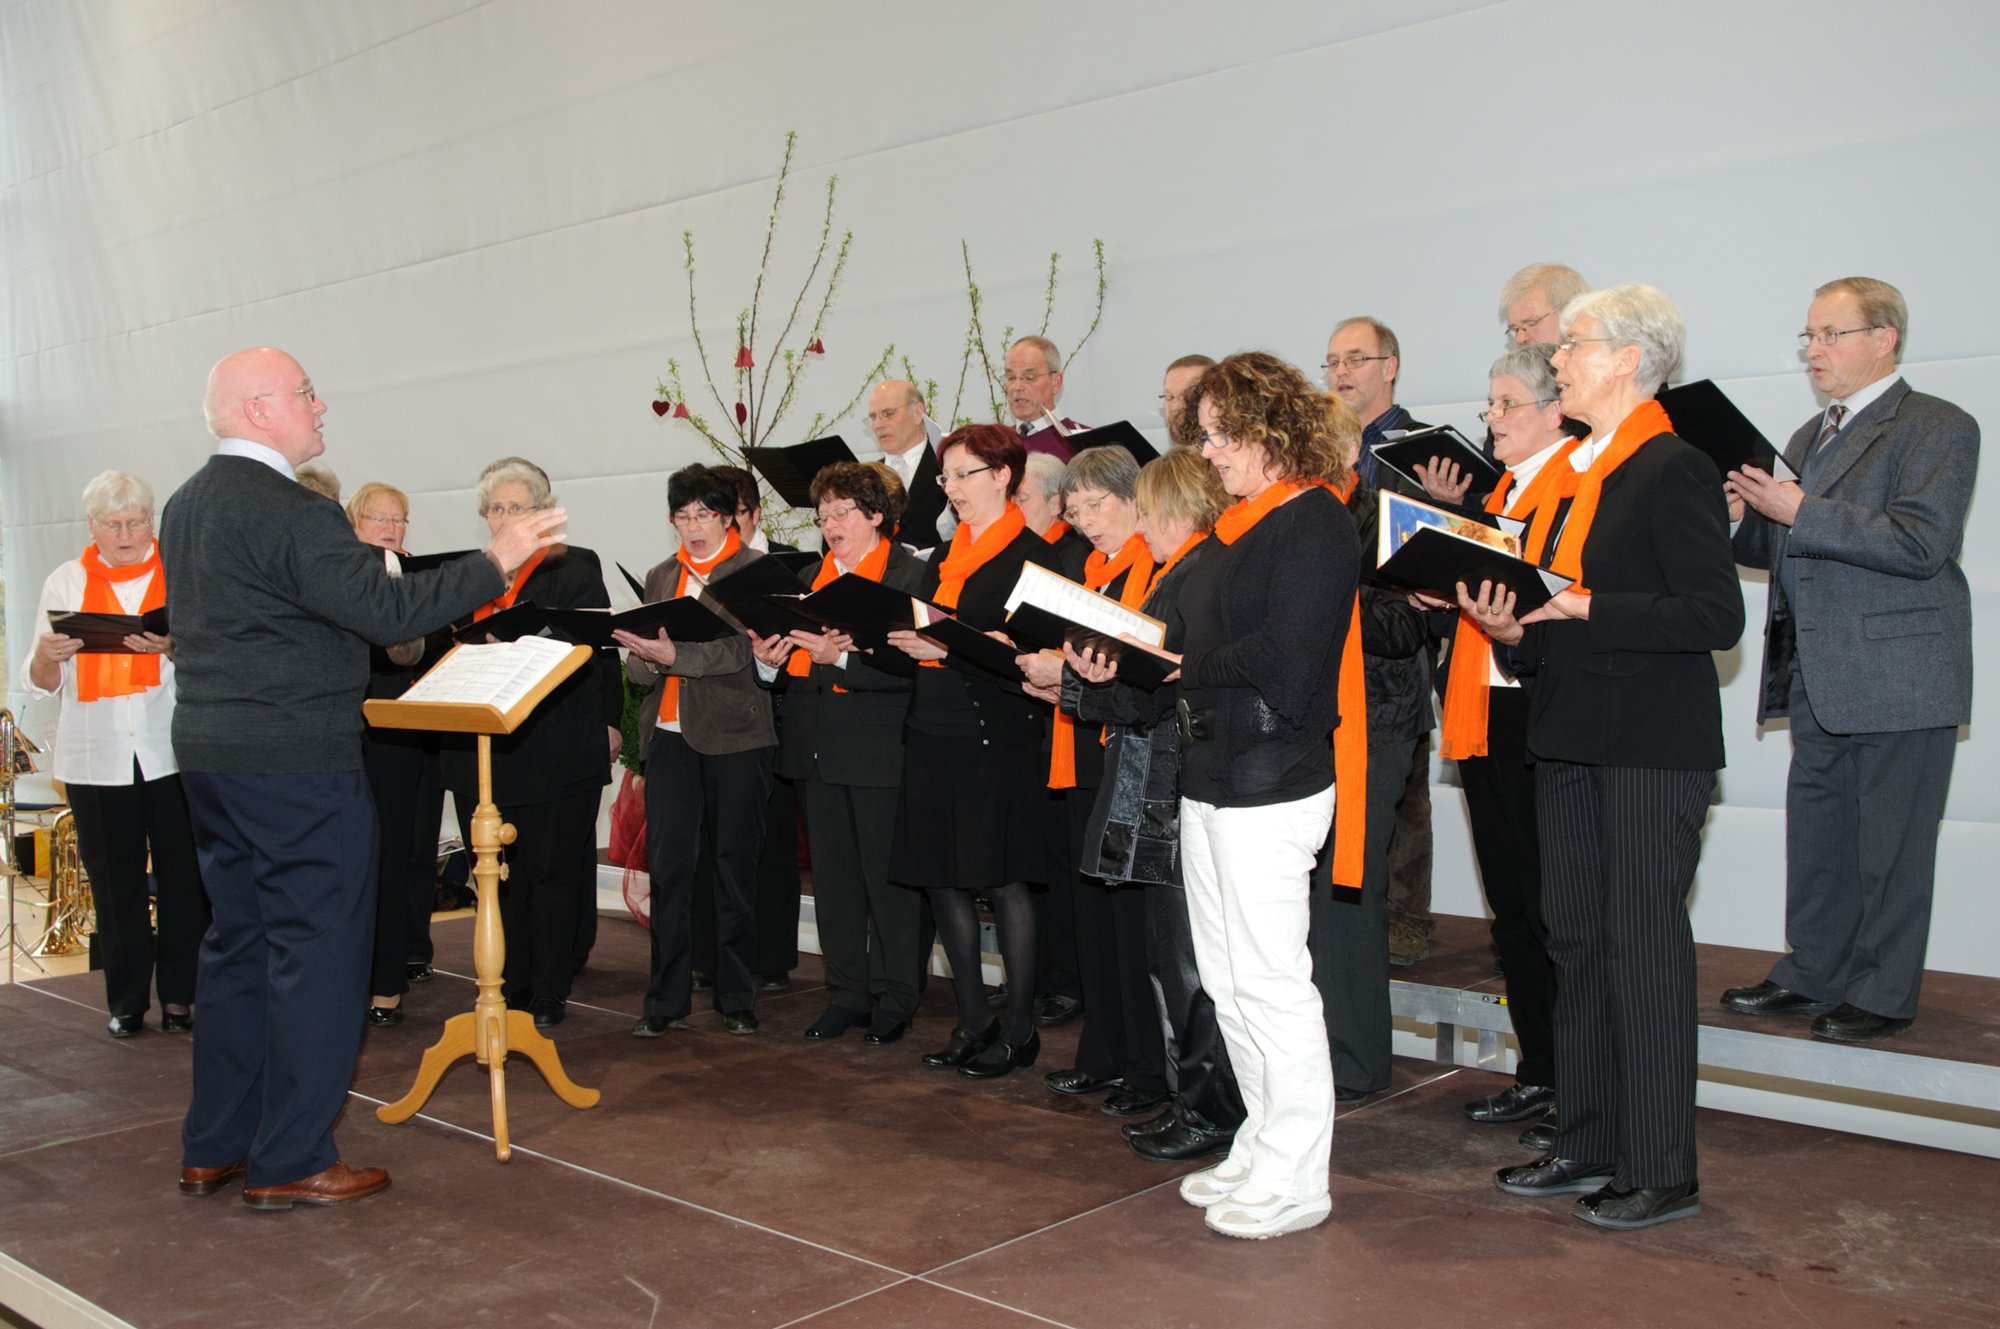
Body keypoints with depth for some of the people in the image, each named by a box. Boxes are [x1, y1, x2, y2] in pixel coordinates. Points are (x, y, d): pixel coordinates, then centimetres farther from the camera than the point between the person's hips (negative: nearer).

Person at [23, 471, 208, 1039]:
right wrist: (48, 655, -15)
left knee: (183, 879, -1)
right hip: (96, 756, 1)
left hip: (173, 752, -1)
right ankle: (126, 1000, 16)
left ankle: (179, 996, 11)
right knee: (114, 884, 5)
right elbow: (40, 683, 7)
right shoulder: (66, 582, 10)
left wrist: (171, 648, -21)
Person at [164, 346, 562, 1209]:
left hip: (211, 751, 10)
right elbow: (387, 612, -24)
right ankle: (290, 1162, 6)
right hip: (297, 764, -9)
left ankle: (214, 1148, 24)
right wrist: (493, 562, -18)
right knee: (316, 953, -1)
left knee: (238, 944, 16)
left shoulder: (186, 506, 12)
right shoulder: (291, 513, -18)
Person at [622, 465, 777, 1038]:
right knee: (668, 867, 1)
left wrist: (675, 655, -24)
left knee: (735, 868, 4)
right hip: (671, 734, 4)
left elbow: (745, 649, -13)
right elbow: (640, 663, 16)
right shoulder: (661, 577, 17)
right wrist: (645, 660, -8)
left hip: (736, 736, -4)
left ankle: (736, 996, 14)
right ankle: (667, 997, 9)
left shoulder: (755, 570, -1)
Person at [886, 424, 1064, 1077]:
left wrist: (949, 648, -21)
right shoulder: (945, 556, 17)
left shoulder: (1031, 555, -7)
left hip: (995, 736, -8)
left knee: (1001, 878, 0)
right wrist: (903, 641, -1)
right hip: (933, 730, 8)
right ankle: (973, 1019, 22)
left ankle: (1019, 1028, 12)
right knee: (941, 877, 9)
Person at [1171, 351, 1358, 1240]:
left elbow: (1282, 660, -20)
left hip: (1271, 785, -10)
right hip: (1211, 777, 10)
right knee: (1226, 980, 15)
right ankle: (1262, 1148, 28)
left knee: (1270, 980, -2)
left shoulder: (1313, 523, -12)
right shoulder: (1239, 525, 17)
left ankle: (1296, 1180, 11)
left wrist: (1190, 665, -8)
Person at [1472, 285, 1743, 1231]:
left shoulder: (1673, 470, -11)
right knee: (1577, 943, 13)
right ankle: (1587, 1145, 25)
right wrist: (1515, 627, 0)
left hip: (1651, 748, -9)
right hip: (1571, 741, 9)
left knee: (1644, 947, -2)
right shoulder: (1583, 472, 15)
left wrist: (1586, 611, -21)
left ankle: (1661, 1171, 10)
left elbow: (1717, 616, -19)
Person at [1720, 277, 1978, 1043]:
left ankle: (1884, 994, 11)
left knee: (1890, 843, 0)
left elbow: (1923, 541, -21)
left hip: (1899, 676, -8)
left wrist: (1801, 512, -22)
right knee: (1816, 833, 13)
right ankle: (1814, 975, 23)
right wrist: (1741, 516, 0)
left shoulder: (1937, 428, -7)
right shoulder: (1811, 437, 19)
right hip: (1820, 679, 8)